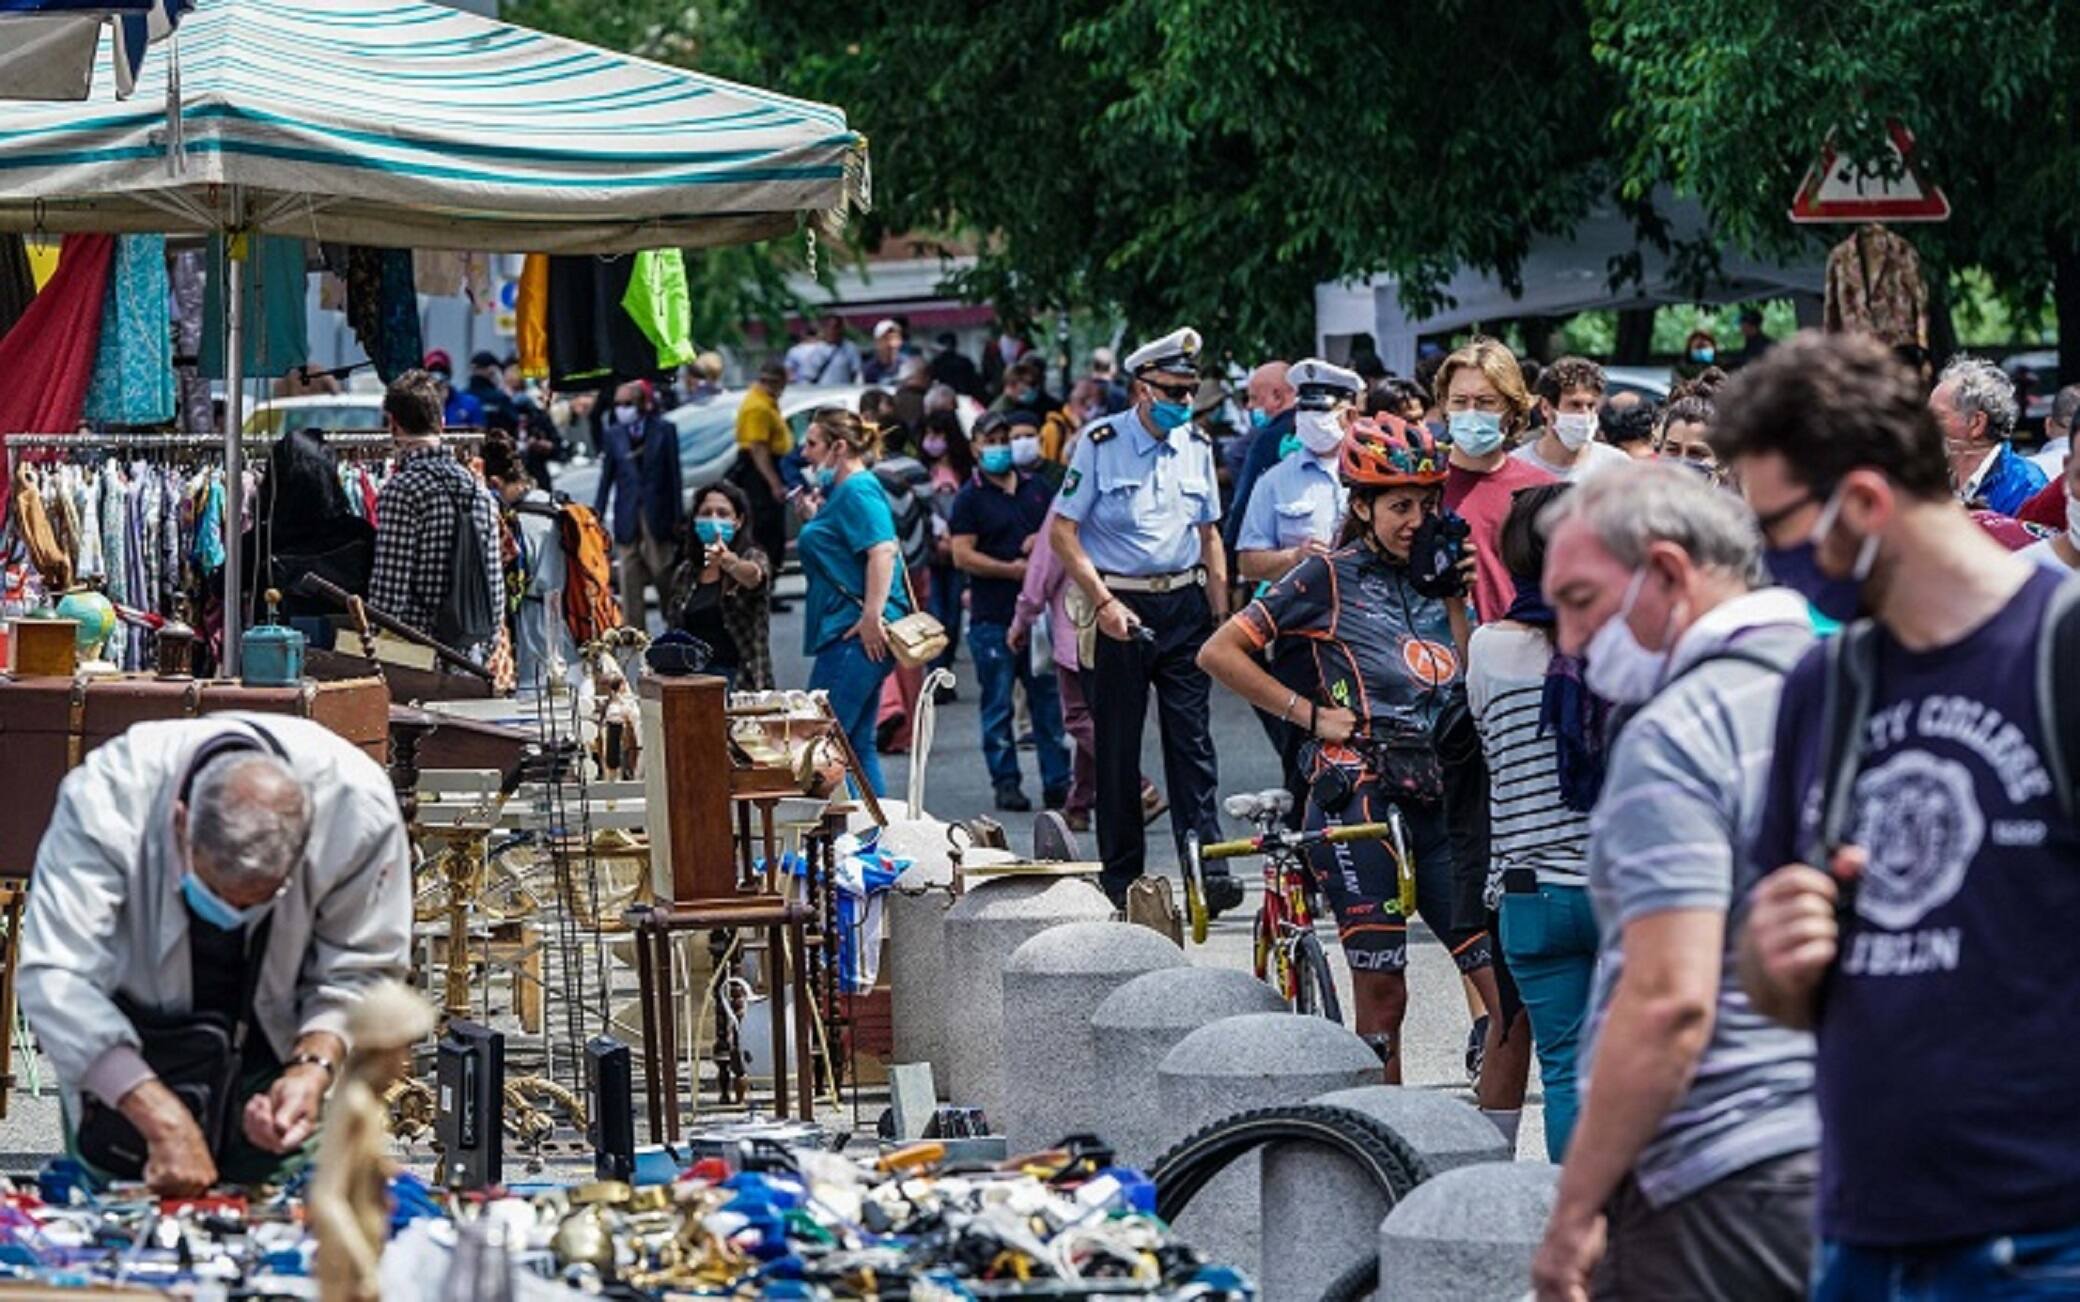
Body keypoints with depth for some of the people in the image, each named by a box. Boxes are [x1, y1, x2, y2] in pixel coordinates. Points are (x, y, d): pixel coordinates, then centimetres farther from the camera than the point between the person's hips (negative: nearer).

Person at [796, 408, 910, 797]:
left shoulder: (858, 491, -11)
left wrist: (872, 616, -28)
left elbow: (882, 550, -24)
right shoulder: (839, 490, 20)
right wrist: (811, 518, 14)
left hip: (857, 634, -11)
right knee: (857, 743, 12)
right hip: (845, 633, 11)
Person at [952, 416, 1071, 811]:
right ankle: (1005, 783, 5)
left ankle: (1058, 783, 6)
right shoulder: (971, 498, -1)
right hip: (993, 616, -4)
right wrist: (1011, 570, -15)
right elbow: (962, 556, -9)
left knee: (1049, 698, 4)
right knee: (998, 705, 0)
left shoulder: (1037, 488, 14)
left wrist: (1045, 539, 1)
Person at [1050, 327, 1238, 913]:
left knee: (1191, 738, -3)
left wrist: (1222, 612, 10)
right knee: (1118, 744, 2)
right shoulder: (1101, 443, -5)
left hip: (1185, 604, 3)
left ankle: (1207, 867, -6)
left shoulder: (1196, 446, 10)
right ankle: (1121, 875, 9)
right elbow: (1063, 533, -5)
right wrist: (1103, 601, -13)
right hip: (1121, 606, -3)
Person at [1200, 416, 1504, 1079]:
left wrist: (1454, 596, 3)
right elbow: (1219, 652, -2)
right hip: (1358, 798, -5)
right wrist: (1309, 714, -4)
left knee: (1511, 987, -5)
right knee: (1382, 995, -2)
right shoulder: (1330, 577, 1)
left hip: (1436, 802, 5)